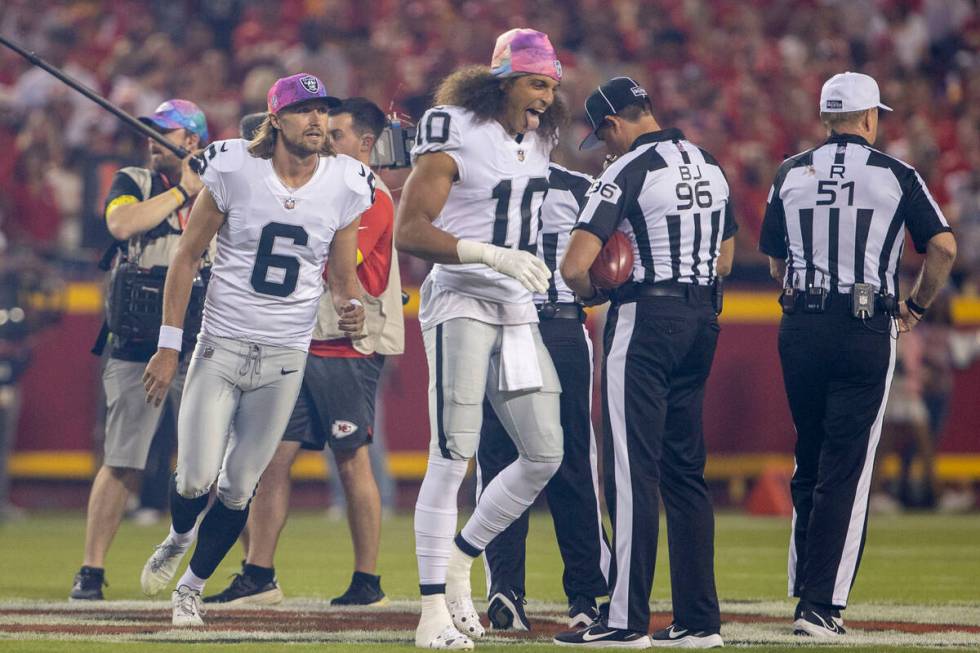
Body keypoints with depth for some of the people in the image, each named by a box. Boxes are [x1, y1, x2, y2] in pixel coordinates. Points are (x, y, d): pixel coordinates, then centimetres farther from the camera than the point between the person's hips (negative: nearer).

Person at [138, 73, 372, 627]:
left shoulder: (346, 187, -1)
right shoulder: (234, 171, -8)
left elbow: (343, 276, 11)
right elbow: (187, 256, 0)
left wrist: (351, 307, -14)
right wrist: (169, 347, -2)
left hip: (285, 357, 2)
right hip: (221, 347, -2)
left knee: (238, 489, 3)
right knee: (196, 481, -9)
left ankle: (193, 586, 24)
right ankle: (179, 538, 27)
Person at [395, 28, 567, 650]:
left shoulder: (537, 140, 13)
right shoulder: (456, 137, -10)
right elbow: (410, 231, -18)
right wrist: (491, 255, -25)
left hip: (517, 311, 7)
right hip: (460, 300, -7)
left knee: (545, 455, 3)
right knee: (454, 454, -12)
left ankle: (459, 560, 20)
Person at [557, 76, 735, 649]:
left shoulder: (630, 171, -12)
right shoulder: (710, 166, 12)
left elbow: (575, 267, -16)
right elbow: (725, 258, 20)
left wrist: (594, 293, 4)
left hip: (645, 321, -8)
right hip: (703, 320, 8)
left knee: (633, 472, -6)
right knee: (686, 470, 11)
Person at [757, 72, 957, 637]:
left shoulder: (791, 173, 9)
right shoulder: (895, 175, 0)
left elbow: (775, 259, 16)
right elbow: (943, 246, -6)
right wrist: (918, 306, 8)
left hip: (800, 328, 3)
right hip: (866, 330, -3)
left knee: (809, 461, 16)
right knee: (845, 470, -4)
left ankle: (806, 589, 19)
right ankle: (822, 606, -10)